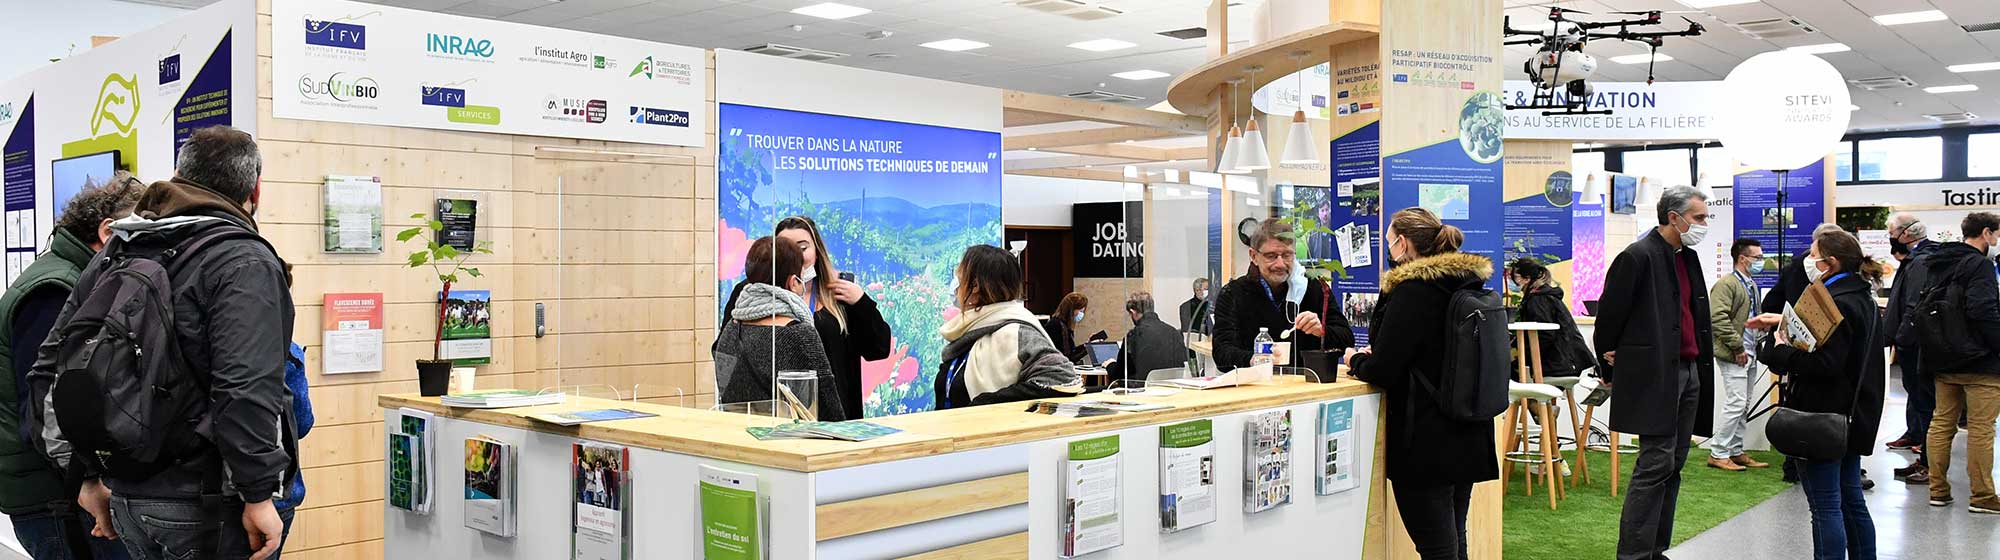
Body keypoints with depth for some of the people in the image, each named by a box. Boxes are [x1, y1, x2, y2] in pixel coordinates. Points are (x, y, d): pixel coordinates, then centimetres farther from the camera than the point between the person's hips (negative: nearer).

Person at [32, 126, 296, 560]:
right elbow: (245, 390, -25)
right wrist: (259, 494, -19)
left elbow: (51, 369, 16)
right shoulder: (245, 263, -13)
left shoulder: (113, 255, 12)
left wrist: (90, 474, 19)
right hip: (207, 507, -7)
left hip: (126, 498, 8)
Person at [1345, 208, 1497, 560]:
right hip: (1467, 439, 9)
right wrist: (1370, 359, 15)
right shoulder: (1467, 286, 9)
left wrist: (1356, 361, 3)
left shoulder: (1413, 291, -17)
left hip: (1426, 444, -9)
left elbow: (1382, 372, -18)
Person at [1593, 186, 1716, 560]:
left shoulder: (1688, 257, 15)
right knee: (1656, 464, -10)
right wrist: (1609, 370, -1)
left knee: (1673, 465, 10)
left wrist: (1700, 367, 15)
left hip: (1689, 372, 9)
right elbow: (1610, 315, -9)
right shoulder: (1638, 257, -12)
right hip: (1654, 374, -9)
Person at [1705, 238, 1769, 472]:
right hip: (1734, 356, -9)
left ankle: (1735, 451, 19)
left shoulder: (1752, 285, 18)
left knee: (1744, 407, 11)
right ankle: (1718, 453, -4)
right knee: (1736, 404, -11)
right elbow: (1719, 319, -21)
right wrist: (1738, 347, -19)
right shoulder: (1726, 284, -12)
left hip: (1750, 354, 9)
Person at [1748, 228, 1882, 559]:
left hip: (1823, 418, -10)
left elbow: (1825, 364, -27)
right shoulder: (1859, 296, 11)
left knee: (1825, 507, -3)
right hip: (1850, 417, 10)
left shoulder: (1836, 305, -21)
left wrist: (1779, 351, -17)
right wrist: (1785, 322, 18)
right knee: (1852, 501, 18)